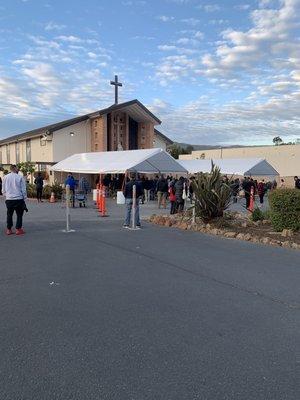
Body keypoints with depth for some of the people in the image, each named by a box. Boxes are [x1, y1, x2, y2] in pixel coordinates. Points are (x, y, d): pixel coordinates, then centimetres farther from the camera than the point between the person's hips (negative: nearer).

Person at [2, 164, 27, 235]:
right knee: (19, 215, 7)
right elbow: (23, 189, -3)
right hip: (19, 199, -3)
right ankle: (18, 229, 6)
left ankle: (8, 229, 16)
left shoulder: (5, 177, 3)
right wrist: (24, 197, 6)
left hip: (9, 199, 3)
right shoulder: (20, 177, -7)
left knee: (9, 215, 13)